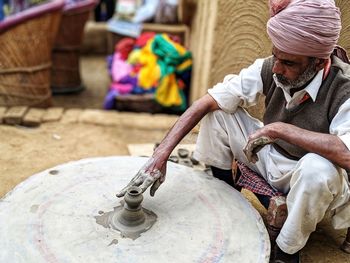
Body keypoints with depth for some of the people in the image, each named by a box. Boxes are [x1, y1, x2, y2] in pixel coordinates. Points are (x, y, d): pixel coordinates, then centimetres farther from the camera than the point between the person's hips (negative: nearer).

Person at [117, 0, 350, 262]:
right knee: (218, 110, -12)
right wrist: (161, 154, -29)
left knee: (318, 168, -38)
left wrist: (279, 128, -40)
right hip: (269, 156, 4)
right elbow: (205, 102, -21)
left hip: (307, 178, -3)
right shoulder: (269, 69, -17)